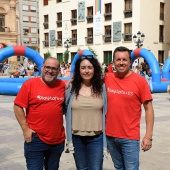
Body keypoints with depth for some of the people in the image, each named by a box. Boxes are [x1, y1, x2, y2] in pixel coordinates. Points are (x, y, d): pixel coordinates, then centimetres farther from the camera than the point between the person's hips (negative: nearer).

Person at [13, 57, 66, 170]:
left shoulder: (63, 86, 0)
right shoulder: (29, 84, -9)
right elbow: (18, 106, -7)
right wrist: (25, 129, -10)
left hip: (58, 140, 4)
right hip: (35, 139, -3)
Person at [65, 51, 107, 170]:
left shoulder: (102, 87, -4)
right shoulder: (71, 88, -2)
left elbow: (106, 112, 0)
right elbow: (65, 109, 5)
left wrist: (107, 137, -1)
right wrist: (68, 138, 2)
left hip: (96, 138, -1)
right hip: (77, 137, 2)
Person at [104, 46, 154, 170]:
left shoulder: (139, 80, -10)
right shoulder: (107, 78, -1)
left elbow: (148, 108, -7)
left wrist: (148, 136, -11)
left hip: (130, 137, -4)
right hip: (110, 135, 4)